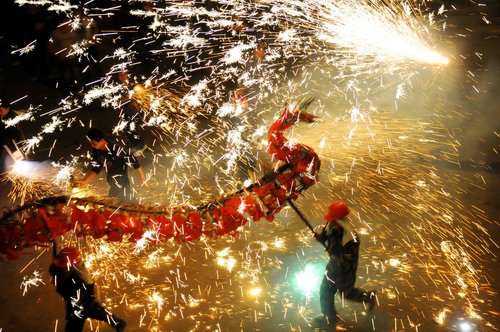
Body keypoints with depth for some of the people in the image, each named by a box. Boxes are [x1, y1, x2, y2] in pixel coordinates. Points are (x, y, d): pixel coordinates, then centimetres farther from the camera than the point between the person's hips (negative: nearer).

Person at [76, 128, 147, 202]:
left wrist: (143, 180, -16)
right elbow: (95, 169, 9)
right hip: (112, 187, 8)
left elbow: (134, 162, -20)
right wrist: (84, 181, -5)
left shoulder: (116, 150, -26)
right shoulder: (96, 151, -3)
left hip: (123, 186, -8)